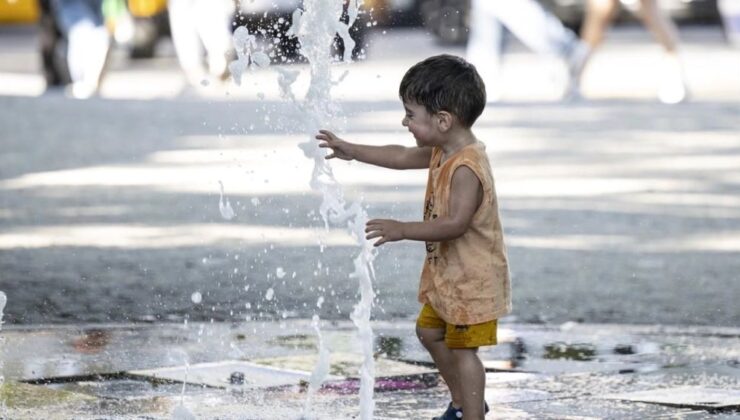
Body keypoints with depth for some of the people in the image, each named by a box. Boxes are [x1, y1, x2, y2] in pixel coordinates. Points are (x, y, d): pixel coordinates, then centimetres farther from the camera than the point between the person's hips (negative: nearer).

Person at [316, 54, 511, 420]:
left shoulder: (466, 168, -29)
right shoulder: (442, 152, 2)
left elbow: (456, 223, -36)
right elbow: (402, 157, 18)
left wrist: (403, 230, -35)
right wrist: (351, 151, 21)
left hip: (472, 279, -11)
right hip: (448, 273, 11)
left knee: (462, 348, -5)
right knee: (430, 331, 22)